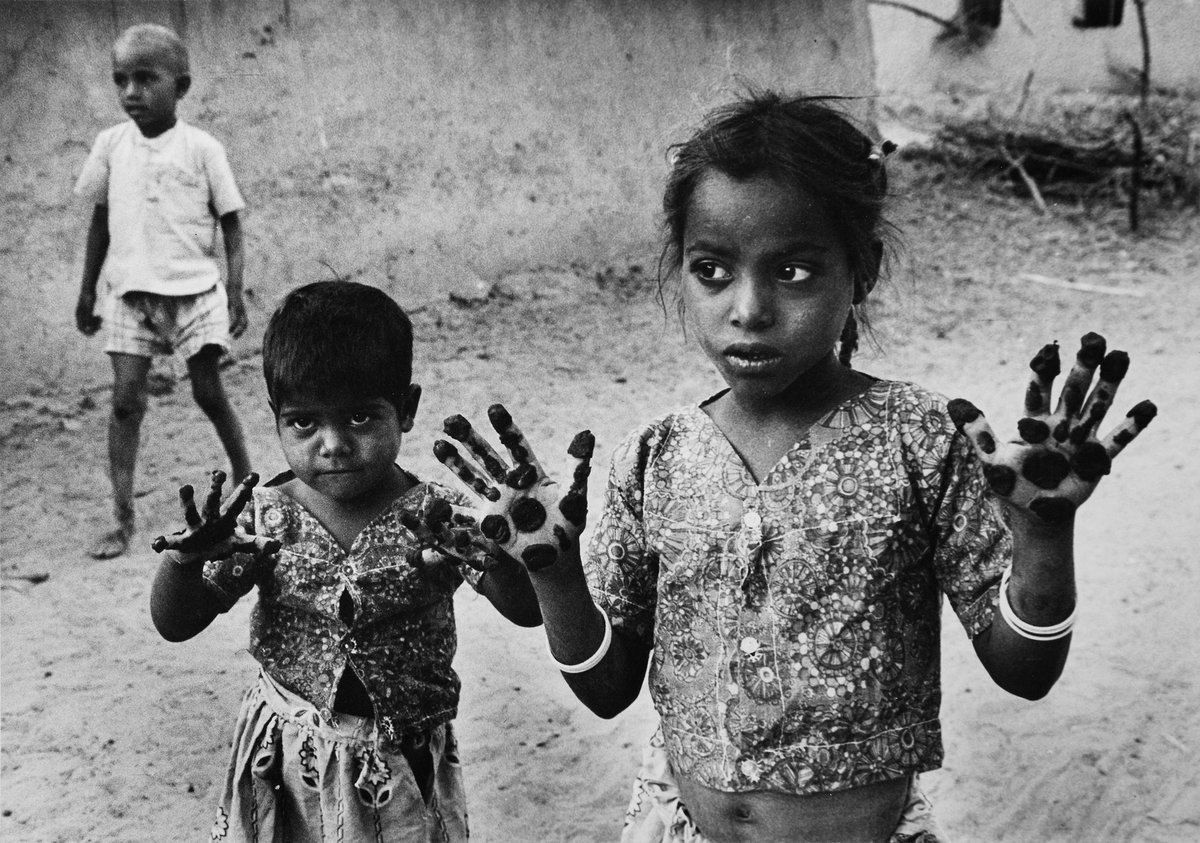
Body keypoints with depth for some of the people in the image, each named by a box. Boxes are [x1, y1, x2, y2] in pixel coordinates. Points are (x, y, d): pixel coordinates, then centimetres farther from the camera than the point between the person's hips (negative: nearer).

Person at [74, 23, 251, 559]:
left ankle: (245, 478, 26)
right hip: (130, 293, 2)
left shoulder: (201, 148, -4)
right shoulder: (111, 144, 4)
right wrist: (86, 292, 13)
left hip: (195, 290, -2)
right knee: (125, 398, -4)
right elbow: (100, 219, 13)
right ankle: (122, 519, -1)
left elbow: (231, 220, 0)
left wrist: (235, 289, -8)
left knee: (208, 390, 3)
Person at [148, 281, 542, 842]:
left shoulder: (434, 517, -15)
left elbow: (528, 610, -23)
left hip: (404, 769, -1)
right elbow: (174, 624, -6)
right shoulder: (264, 518, -10)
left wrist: (499, 548, -45)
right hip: (282, 768, 2)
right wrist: (184, 562, -28)